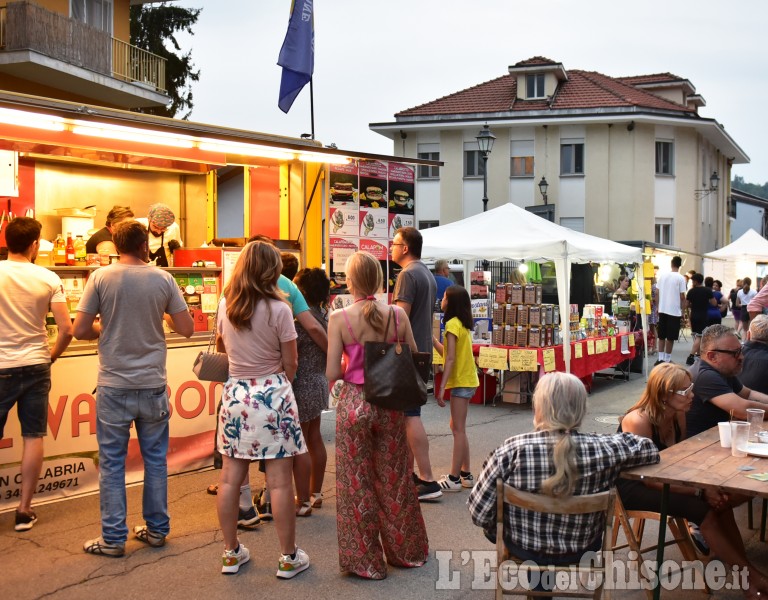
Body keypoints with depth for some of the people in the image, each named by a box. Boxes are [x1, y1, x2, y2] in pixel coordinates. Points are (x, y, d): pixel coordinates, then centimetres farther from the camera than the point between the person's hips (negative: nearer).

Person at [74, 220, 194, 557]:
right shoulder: (163, 279, -3)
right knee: (155, 459, 14)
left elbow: (80, 330, -8)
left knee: (112, 462, 7)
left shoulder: (101, 277, -6)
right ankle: (156, 529, 23)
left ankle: (113, 539, 13)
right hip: (153, 386, 2)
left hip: (114, 386, -1)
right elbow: (187, 328, 0)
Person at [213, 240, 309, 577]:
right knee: (279, 482, 2)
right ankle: (288, 558, 11)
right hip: (272, 395, -5)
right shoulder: (278, 309, -12)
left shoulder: (225, 306, 2)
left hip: (235, 393, 5)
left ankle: (231, 553, 22)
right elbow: (290, 364, -5)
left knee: (230, 478, 11)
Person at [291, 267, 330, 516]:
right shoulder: (323, 315, 6)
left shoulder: (302, 318, -21)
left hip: (303, 387, -9)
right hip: (319, 383, 9)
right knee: (314, 439, 17)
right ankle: (315, 493, 28)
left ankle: (303, 502, 4)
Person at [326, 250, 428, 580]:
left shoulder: (339, 318, -12)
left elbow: (332, 373, -12)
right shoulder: (397, 314, -5)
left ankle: (364, 560, 18)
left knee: (357, 484, 10)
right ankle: (406, 551, 30)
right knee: (394, 481, 17)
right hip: (390, 402, 3)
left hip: (355, 403, -3)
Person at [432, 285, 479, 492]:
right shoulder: (462, 324, 13)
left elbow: (450, 358, -19)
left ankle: (454, 479, -2)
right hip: (466, 380, 10)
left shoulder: (452, 323, -14)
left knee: (458, 429, -6)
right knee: (458, 428, 15)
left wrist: (441, 388, -20)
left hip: (461, 382, -10)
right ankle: (465, 474, 19)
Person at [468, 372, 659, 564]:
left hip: (523, 549, -1)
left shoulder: (513, 450, -25)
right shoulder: (602, 448, -21)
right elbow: (648, 449, -2)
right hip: (581, 552, 2)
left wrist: (504, 534, 1)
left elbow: (479, 512, -19)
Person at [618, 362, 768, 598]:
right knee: (703, 511, -22)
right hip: (632, 487, -7)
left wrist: (707, 487, -18)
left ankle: (744, 570, -4)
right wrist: (700, 492, -26)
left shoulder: (678, 414, -3)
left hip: (661, 480, 8)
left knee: (720, 502, -14)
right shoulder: (638, 421, -26)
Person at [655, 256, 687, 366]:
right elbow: (682, 296, -10)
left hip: (663, 310, 4)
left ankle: (661, 359, 9)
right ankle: (667, 360, 5)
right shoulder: (680, 278, -9)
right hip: (674, 311, -4)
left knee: (661, 336, 11)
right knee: (670, 337, 2)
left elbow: (657, 292, 6)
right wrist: (682, 309, 3)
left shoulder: (662, 275, 3)